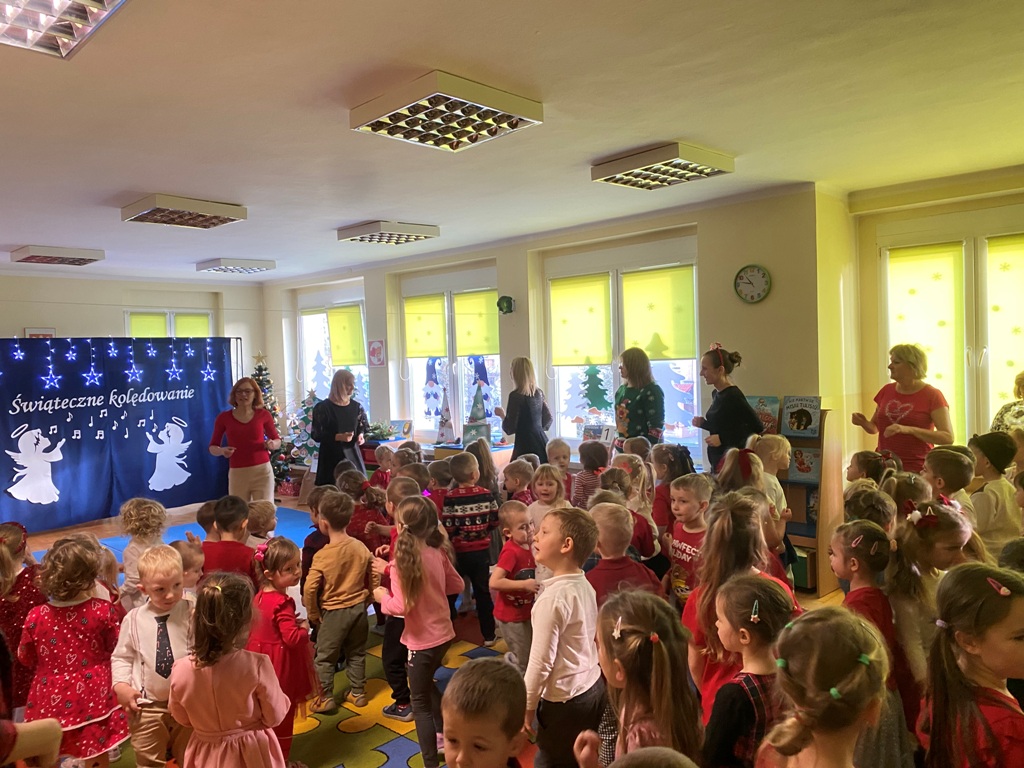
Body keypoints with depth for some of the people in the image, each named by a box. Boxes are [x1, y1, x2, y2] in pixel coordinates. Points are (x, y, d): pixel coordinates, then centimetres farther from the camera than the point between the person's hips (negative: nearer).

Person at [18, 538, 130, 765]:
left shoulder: (36, 616, -16)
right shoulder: (103, 610, -19)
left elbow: (25, 658, 1)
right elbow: (115, 648, -3)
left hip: (50, 697, 1)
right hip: (93, 695, -1)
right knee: (98, 754, 16)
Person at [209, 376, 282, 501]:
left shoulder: (264, 415, 3)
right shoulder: (224, 418, 3)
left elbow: (277, 441, 12)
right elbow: (212, 447, 9)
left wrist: (272, 444, -11)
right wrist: (222, 451, -13)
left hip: (262, 472, 0)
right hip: (237, 474, 0)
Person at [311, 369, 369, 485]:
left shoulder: (356, 406, 7)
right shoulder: (323, 407, -8)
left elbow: (363, 427, 20)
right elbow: (315, 434, -9)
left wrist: (361, 435, -3)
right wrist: (337, 437, -20)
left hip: (352, 454, 4)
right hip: (331, 456, -4)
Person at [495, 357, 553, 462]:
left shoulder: (516, 395, -11)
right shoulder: (539, 392, 9)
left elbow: (509, 429, -10)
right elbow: (548, 419, 18)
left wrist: (502, 414, 7)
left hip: (526, 446, -7)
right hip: (542, 442, 7)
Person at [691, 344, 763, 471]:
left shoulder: (733, 396, -17)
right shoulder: (716, 394, 8)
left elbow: (758, 428, -20)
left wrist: (722, 439, -20)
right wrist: (703, 423, 3)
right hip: (718, 461, 8)